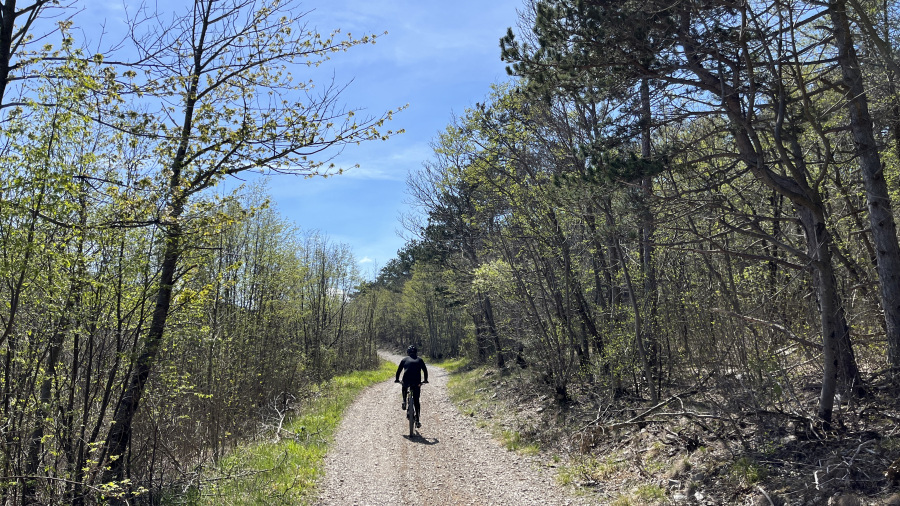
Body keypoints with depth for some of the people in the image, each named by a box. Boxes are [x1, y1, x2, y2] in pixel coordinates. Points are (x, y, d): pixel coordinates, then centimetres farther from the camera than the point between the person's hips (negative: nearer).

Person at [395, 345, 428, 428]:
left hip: (406, 381, 0)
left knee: (404, 387, 38)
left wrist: (397, 379, 31)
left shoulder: (405, 359, 15)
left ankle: (404, 402, 19)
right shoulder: (419, 360, 16)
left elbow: (399, 370, 17)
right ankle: (417, 421, 3)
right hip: (416, 382, 0)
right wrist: (425, 380, 31)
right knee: (416, 401, 9)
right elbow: (425, 370, 18)